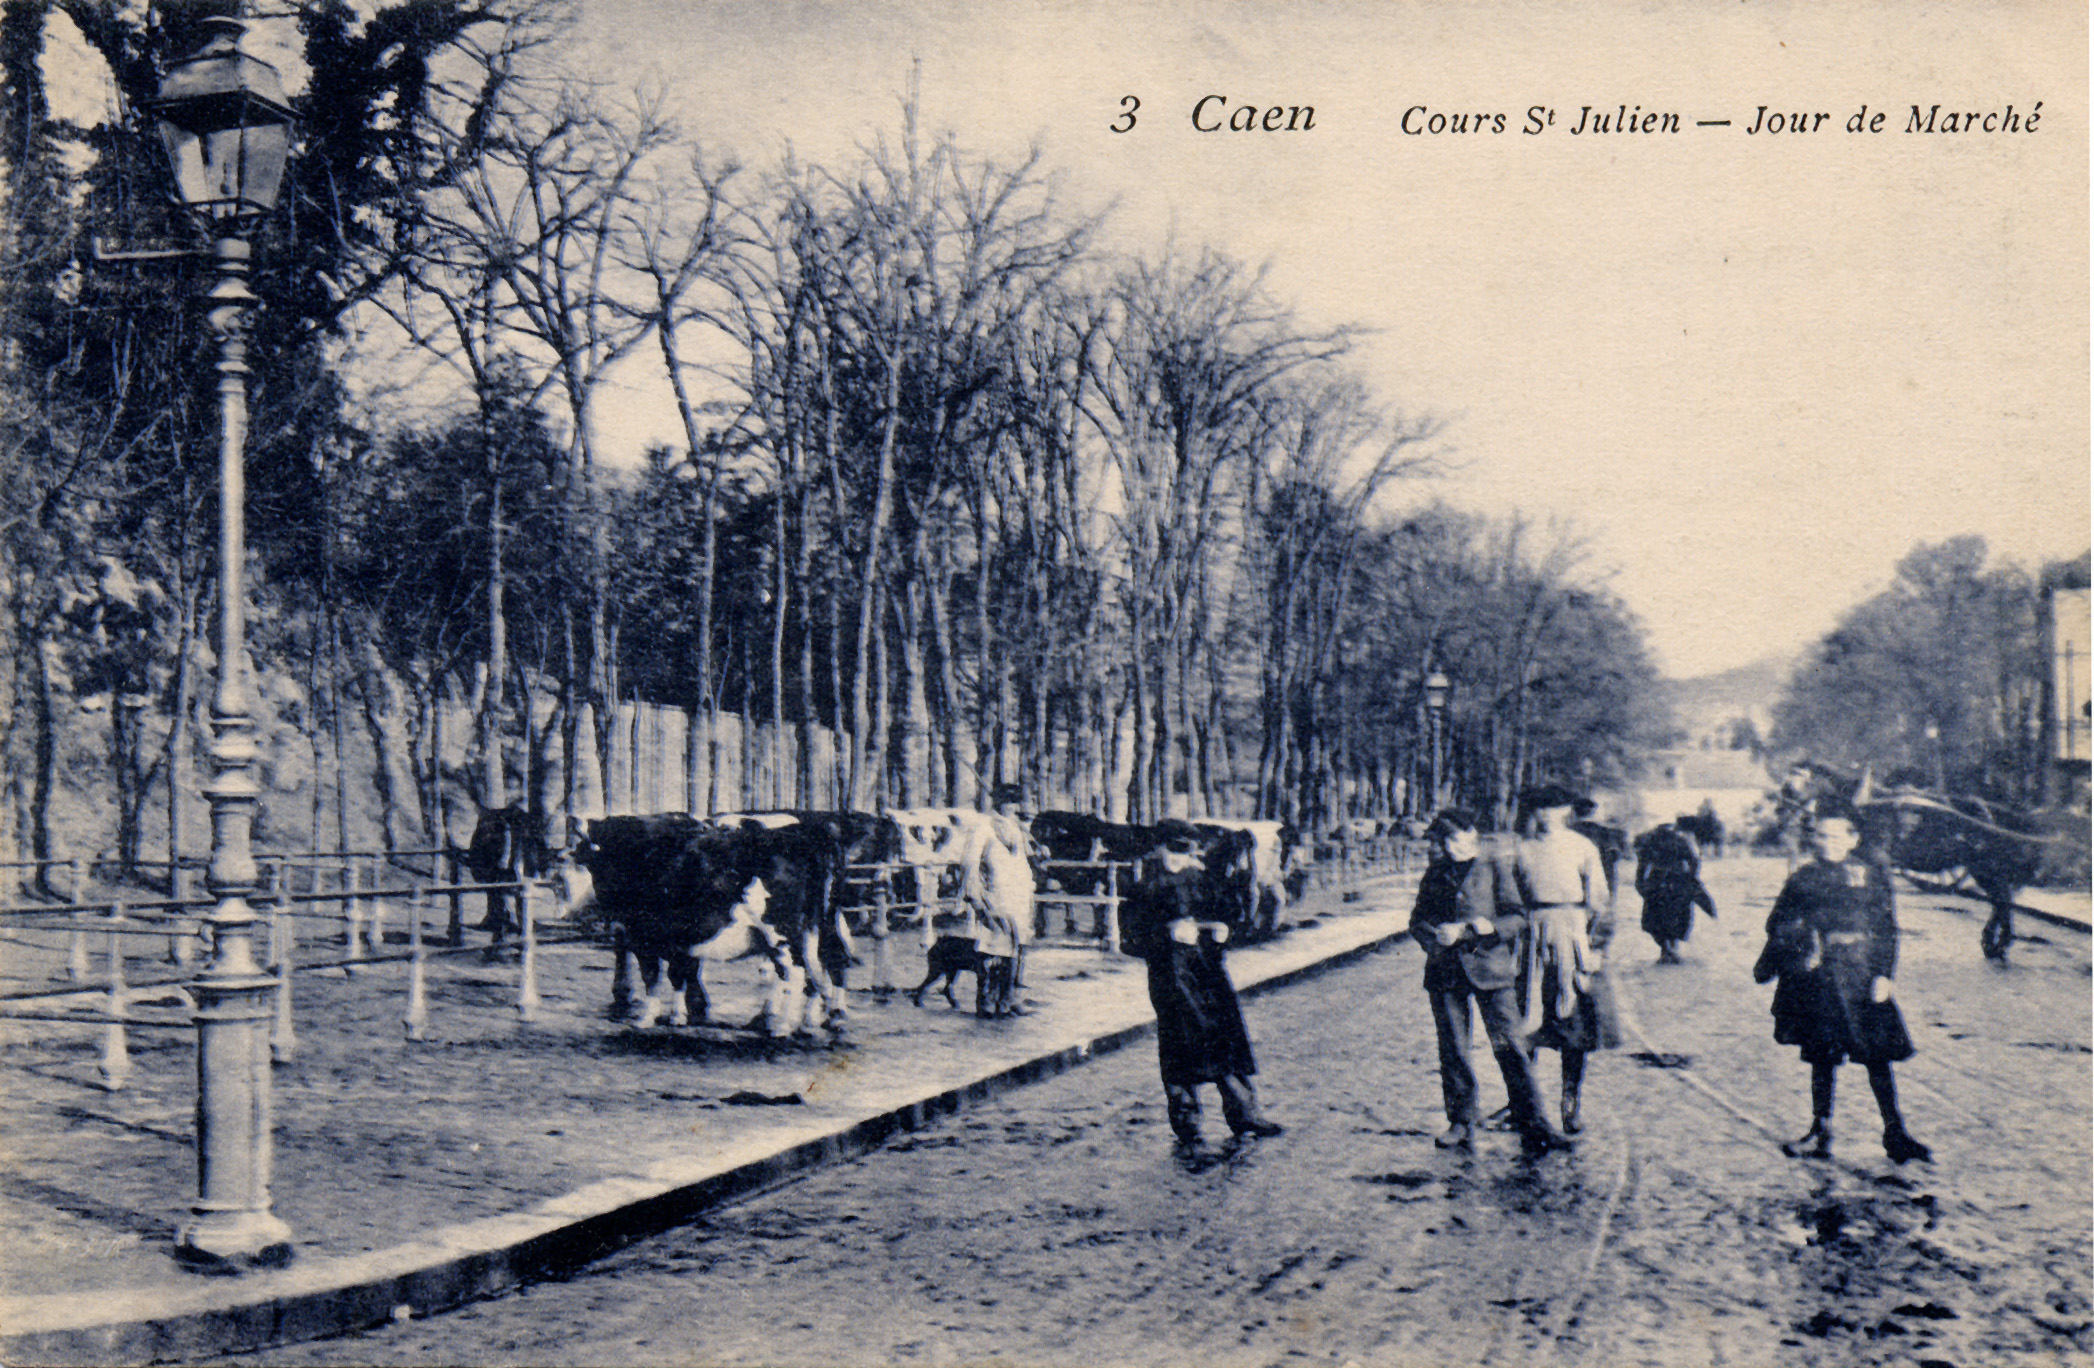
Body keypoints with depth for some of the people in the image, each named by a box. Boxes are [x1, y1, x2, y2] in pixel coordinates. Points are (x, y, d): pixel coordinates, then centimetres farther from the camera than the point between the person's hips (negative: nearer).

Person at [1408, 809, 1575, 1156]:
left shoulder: (1494, 871, 6)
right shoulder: (1435, 875, 15)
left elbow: (1517, 918, 2)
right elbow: (1418, 920, 14)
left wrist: (1490, 928, -18)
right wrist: (1435, 936, -8)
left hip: (1489, 966, -3)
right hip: (1445, 971, 3)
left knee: (1509, 1046, -8)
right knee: (1452, 1051, 6)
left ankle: (1534, 1128, -5)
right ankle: (1461, 1124, 18)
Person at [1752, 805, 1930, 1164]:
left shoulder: (1873, 876, 5)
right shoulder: (1803, 881, 6)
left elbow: (1887, 929, 4)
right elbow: (1779, 929, 11)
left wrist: (1884, 974, -4)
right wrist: (1766, 968, 7)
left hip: (1863, 978, 0)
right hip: (1818, 981, 0)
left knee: (1878, 1056, 0)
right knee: (1822, 1057, 6)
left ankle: (1895, 1134, 9)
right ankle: (1820, 1134, 15)